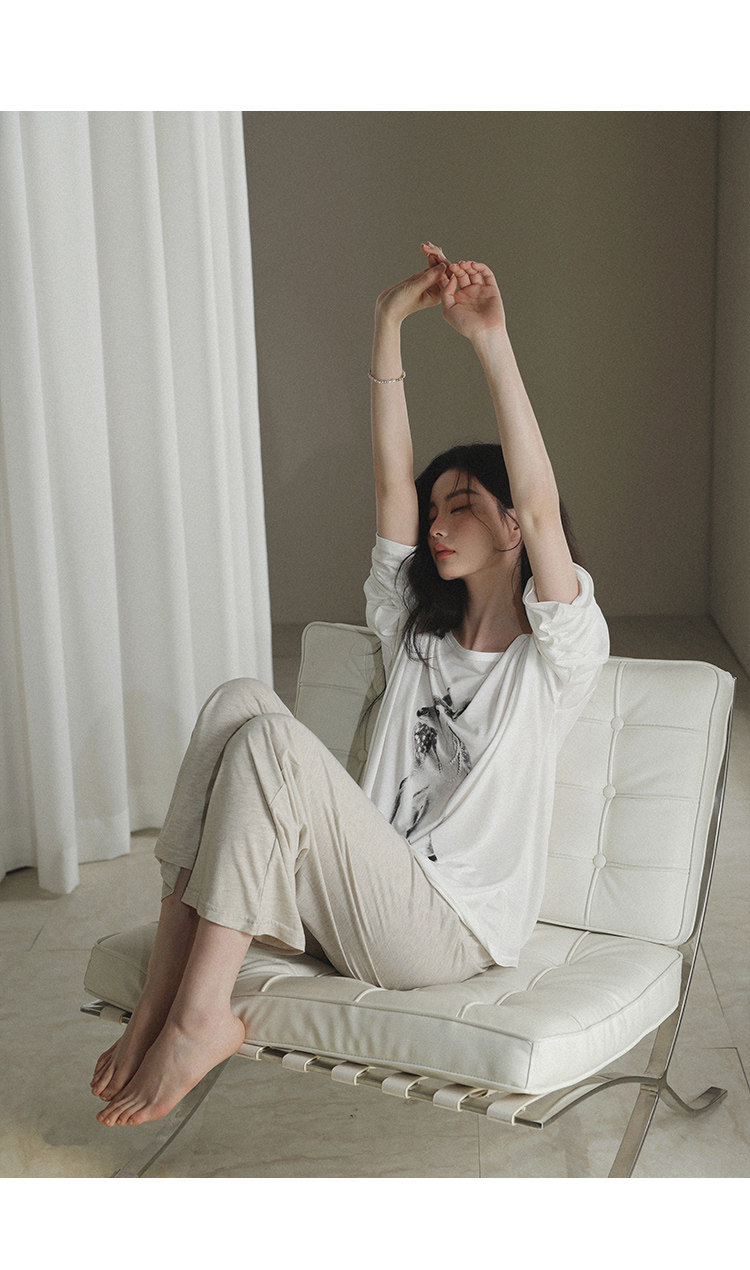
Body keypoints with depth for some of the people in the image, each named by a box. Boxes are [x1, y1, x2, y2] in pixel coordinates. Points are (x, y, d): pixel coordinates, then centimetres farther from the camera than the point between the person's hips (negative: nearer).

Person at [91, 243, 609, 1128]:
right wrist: (389, 324, 0)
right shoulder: (414, 633, 18)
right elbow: (392, 480, 8)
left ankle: (198, 1019, -22)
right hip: (358, 903, 6)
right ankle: (159, 1001, -23)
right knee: (241, 700, -19)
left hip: (449, 929, -6)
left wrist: (492, 342, -22)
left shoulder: (558, 653, 1)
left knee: (270, 743, -27)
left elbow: (540, 506, -17)